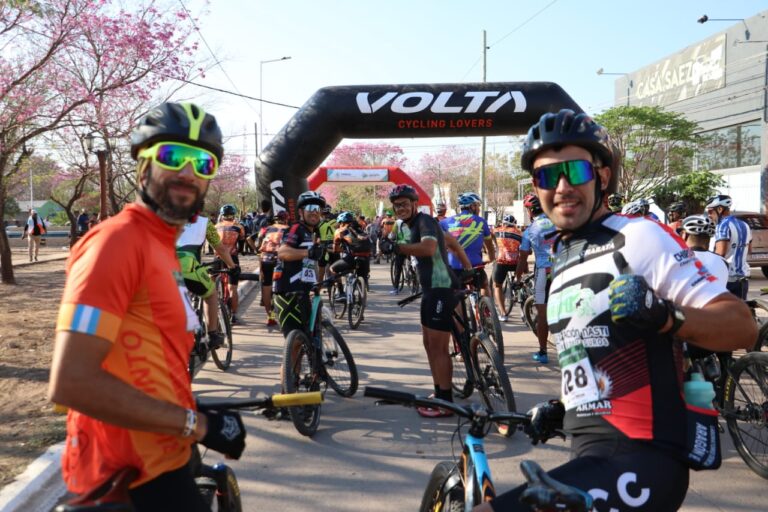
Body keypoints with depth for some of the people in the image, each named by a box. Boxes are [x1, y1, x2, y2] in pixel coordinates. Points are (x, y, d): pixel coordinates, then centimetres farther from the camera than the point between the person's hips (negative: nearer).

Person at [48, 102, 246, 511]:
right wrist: (197, 425, -21)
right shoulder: (119, 240, -19)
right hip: (134, 476, -9)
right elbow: (71, 383, -26)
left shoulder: (162, 245, 11)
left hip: (161, 459, 9)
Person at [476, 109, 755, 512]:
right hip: (592, 454, 9)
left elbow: (742, 327, -14)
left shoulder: (638, 238, -10)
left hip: (637, 460, -9)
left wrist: (665, 317, -30)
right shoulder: (564, 260, 16)